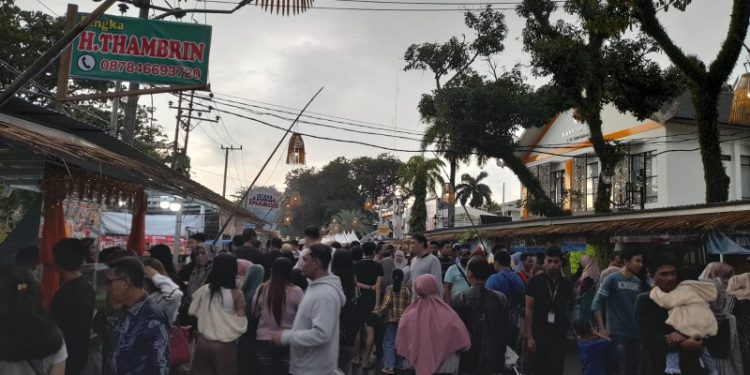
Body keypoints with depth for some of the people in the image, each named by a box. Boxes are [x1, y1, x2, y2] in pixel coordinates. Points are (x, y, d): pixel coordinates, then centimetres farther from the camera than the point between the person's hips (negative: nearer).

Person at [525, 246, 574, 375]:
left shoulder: (566, 284, 2)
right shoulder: (535, 282, -5)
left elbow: (567, 310, 11)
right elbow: (529, 310, -5)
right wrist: (529, 336, -8)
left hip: (559, 336, 1)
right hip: (539, 334, -1)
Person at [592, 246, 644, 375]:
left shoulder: (638, 282, 7)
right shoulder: (612, 279, -10)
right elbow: (597, 304, -11)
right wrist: (602, 329, -14)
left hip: (636, 334, 6)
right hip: (618, 334, -6)